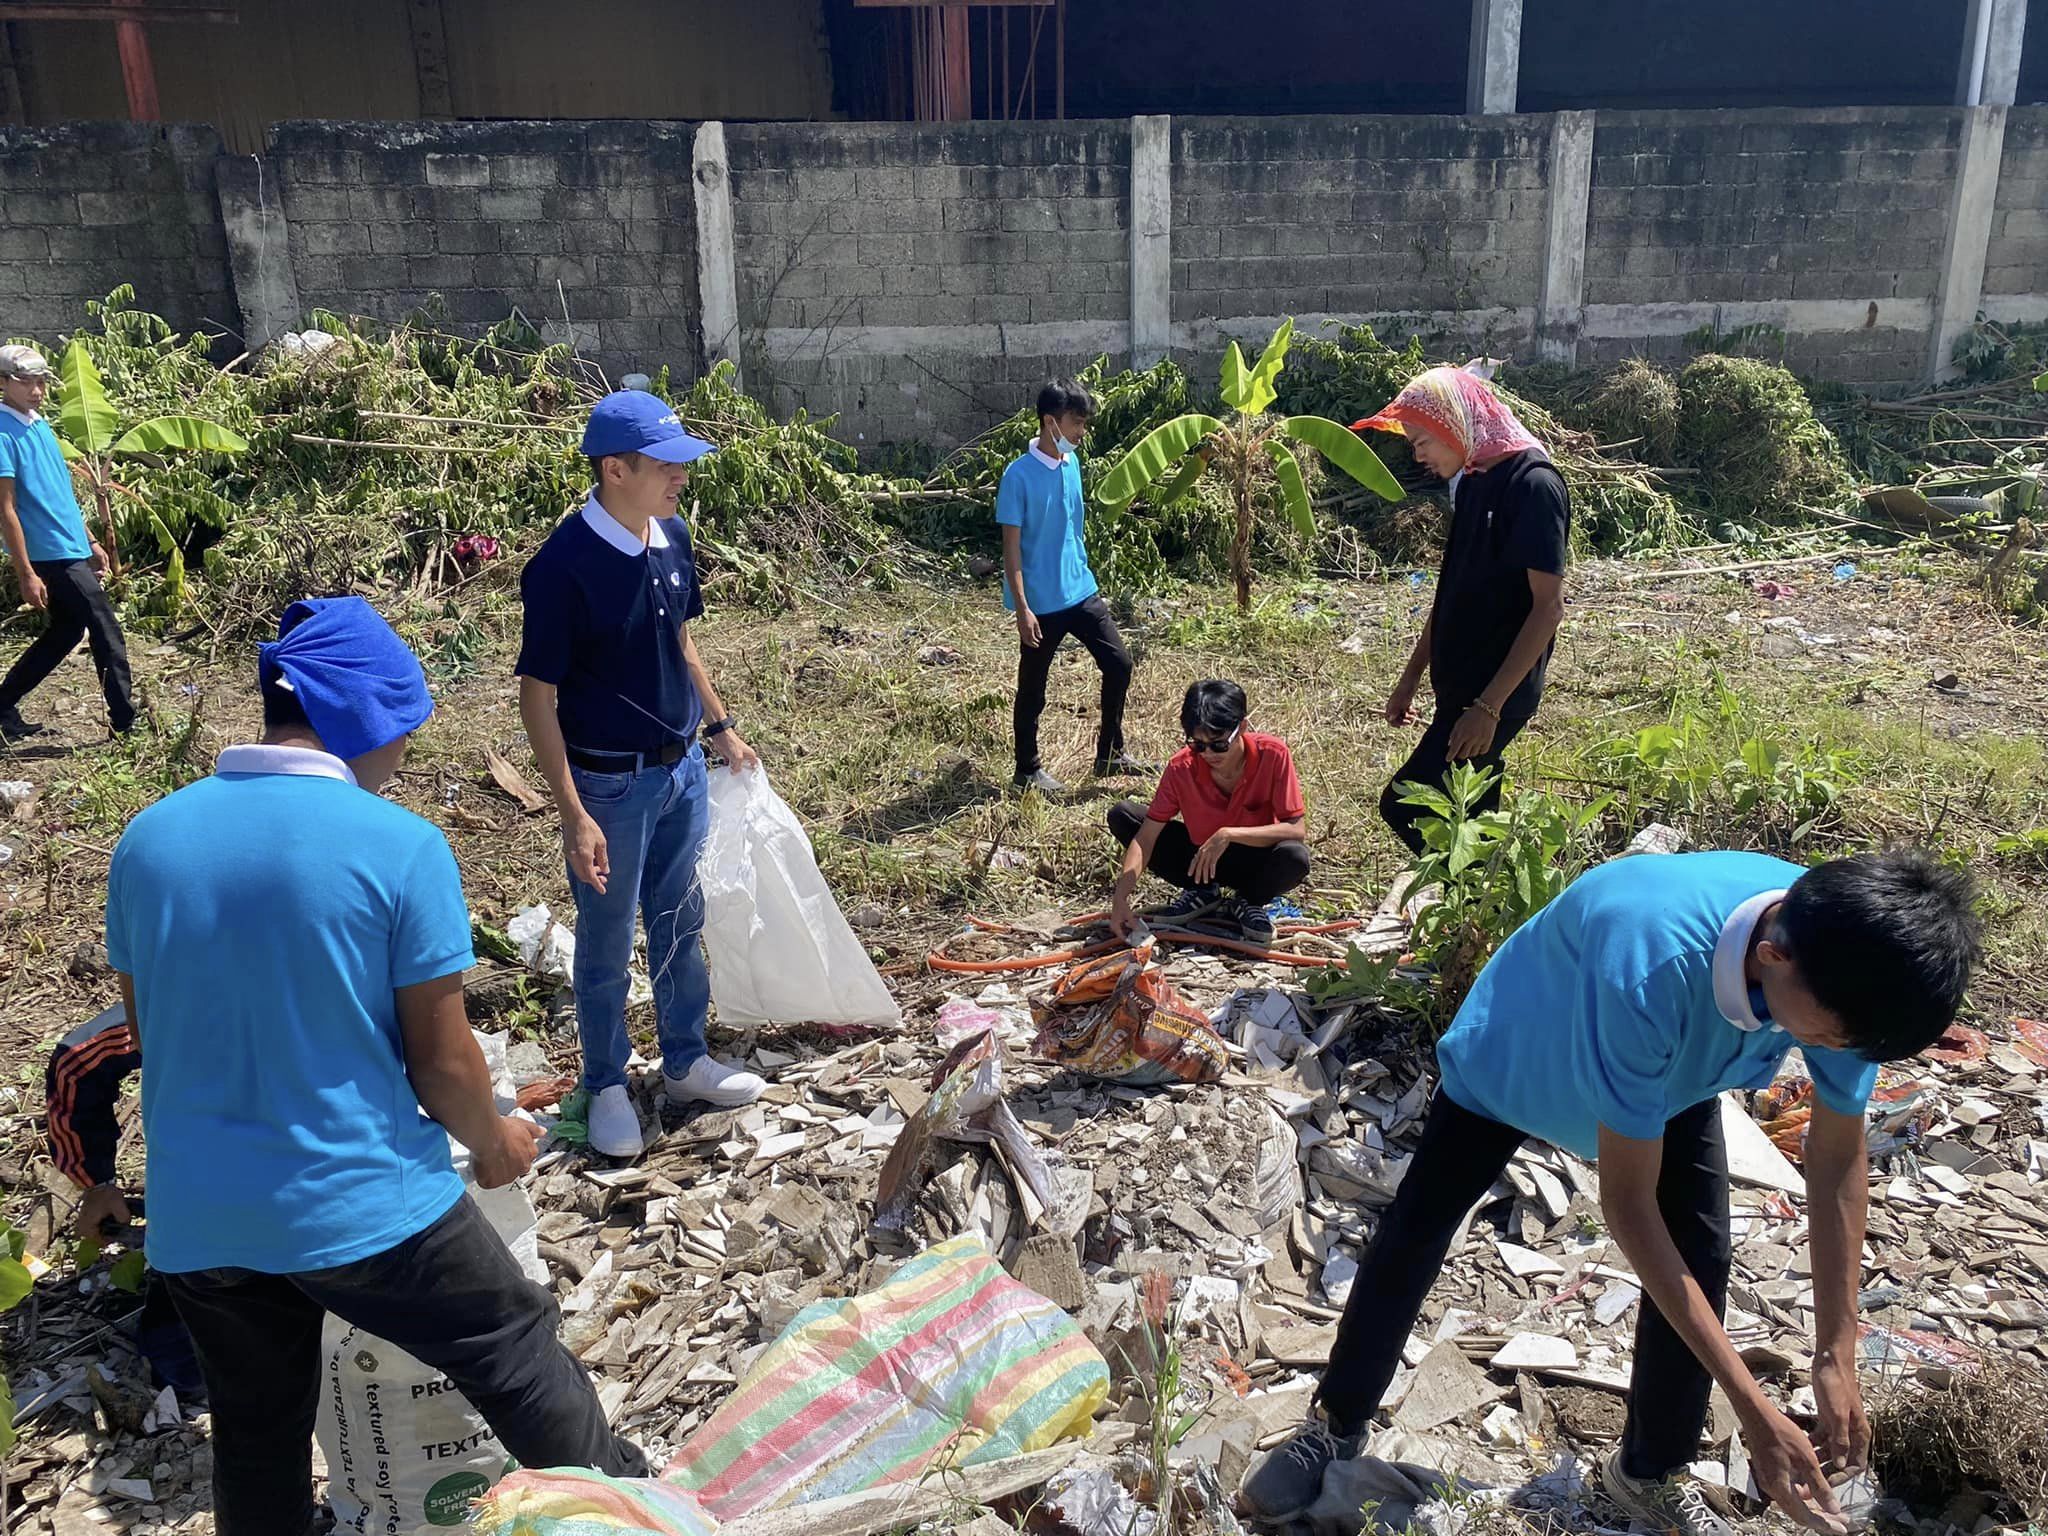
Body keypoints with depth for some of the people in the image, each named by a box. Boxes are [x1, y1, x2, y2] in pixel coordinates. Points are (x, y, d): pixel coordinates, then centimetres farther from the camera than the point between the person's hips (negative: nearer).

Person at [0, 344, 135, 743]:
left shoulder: (39, 425, 11)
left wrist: (90, 541, 21)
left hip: (71, 550, 9)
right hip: (52, 556, -9)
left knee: (66, 631, 18)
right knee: (106, 635, -5)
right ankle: (124, 722, 3)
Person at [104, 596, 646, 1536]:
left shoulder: (147, 839, -2)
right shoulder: (400, 845, -17)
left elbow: (149, 1032, 10)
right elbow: (442, 1060, -11)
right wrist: (493, 1141, 9)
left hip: (195, 1215, 5)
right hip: (364, 1205, -5)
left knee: (256, 1441, 22)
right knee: (517, 1359, 16)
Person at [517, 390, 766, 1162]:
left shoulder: (672, 536, -1)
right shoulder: (563, 567, -22)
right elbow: (537, 698, -18)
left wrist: (722, 727, 16)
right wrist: (574, 816, -20)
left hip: (681, 768, 7)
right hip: (611, 785, -6)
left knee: (680, 923, 19)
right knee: (607, 945, 11)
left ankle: (685, 1062, 37)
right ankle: (606, 1086, 30)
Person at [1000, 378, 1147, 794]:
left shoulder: (1072, 464, 6)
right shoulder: (1019, 476, -16)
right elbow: (1011, 546, -16)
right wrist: (1022, 608, -19)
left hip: (1081, 591, 7)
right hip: (1041, 603, -7)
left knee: (1118, 664, 7)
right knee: (1032, 688, 6)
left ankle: (1110, 754, 22)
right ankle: (1027, 771, 22)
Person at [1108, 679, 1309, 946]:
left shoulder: (1273, 754, -24)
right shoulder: (1182, 767, -19)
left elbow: (1297, 829, -25)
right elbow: (1146, 836, -21)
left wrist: (1229, 834, -35)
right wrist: (1121, 896, -35)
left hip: (1256, 858, -2)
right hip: (1200, 856, 3)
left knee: (1295, 857, -38)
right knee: (1122, 816, -14)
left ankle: (1248, 902, -2)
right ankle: (1202, 893, 0)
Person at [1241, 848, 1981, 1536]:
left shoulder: (1844, 967, -31)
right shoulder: (1650, 968, -49)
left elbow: (1839, 1158, -14)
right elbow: (1628, 1205, -39)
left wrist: (1837, 1354, -14)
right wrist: (1755, 1409, -35)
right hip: (1513, 1049, -4)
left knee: (1701, 1263, -3)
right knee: (1414, 1233, 2)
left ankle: (1650, 1471, 21)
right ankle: (1337, 1425, 24)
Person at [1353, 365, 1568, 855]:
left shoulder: (1533, 483, -16)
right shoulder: (1473, 480, 12)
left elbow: (1548, 607, -20)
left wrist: (1489, 705, -23)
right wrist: (1411, 676, 20)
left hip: (1494, 695, -9)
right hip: (1462, 688, 9)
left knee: (1404, 805, -12)